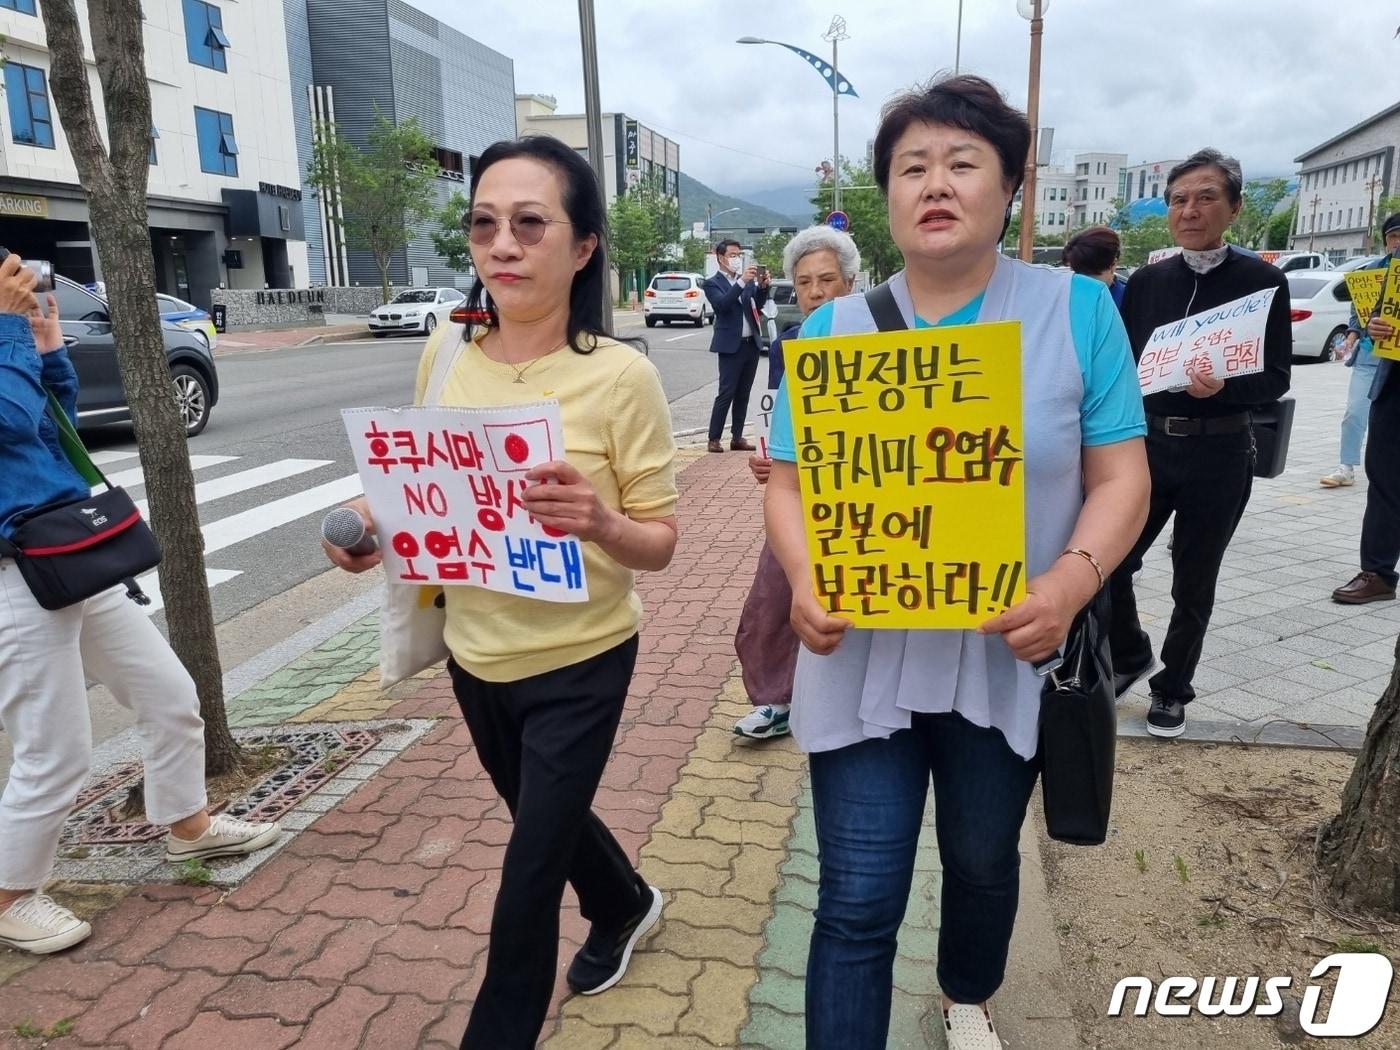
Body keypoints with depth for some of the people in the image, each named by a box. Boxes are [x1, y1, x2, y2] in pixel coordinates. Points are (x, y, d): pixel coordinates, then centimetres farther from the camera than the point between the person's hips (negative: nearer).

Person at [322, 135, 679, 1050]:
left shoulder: (621, 375, -19)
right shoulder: (445, 353, -6)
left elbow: (660, 543, -14)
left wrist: (599, 523, -35)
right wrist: (375, 527, -12)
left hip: (579, 663, -5)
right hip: (475, 653, 6)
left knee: (530, 871, 7)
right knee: (547, 821, 27)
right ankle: (625, 906, 59)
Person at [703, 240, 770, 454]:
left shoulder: (747, 279, 12)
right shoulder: (712, 283, -3)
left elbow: (758, 304, 3)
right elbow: (722, 304, -21)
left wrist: (762, 286, -16)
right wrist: (742, 282, -28)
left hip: (751, 344, 6)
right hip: (731, 346, -6)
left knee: (743, 394, 9)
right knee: (726, 394, -7)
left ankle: (737, 437, 14)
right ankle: (714, 439, -1)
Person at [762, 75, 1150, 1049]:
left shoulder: (1077, 310, -3)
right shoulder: (834, 328, -1)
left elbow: (1121, 477, -5)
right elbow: (789, 481, -1)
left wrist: (1071, 582, -24)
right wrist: (806, 580, -21)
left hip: (1008, 659, 1)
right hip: (865, 659, -1)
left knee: (985, 861, 23)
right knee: (858, 901, 0)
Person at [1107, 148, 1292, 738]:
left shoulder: (1262, 281, -4)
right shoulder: (1146, 281, 4)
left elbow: (1276, 379, -6)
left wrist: (1223, 386, -26)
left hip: (1218, 454, -2)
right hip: (1147, 443, 3)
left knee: (1193, 584, 8)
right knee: (1108, 562, 1)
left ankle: (1172, 690, 29)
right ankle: (1130, 656, 29)